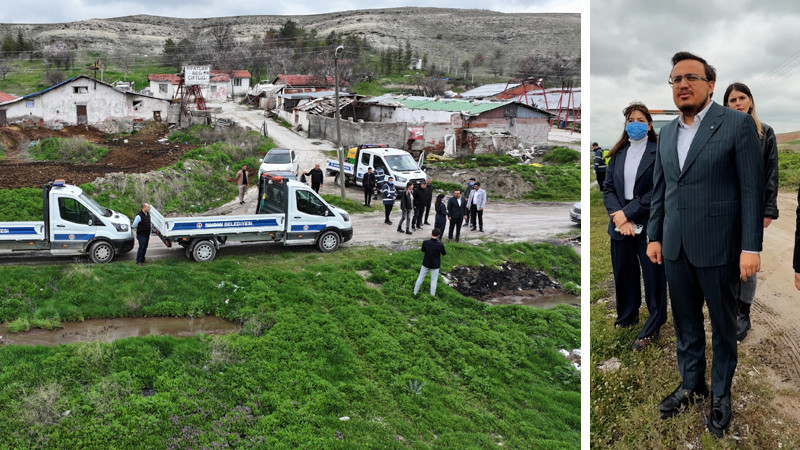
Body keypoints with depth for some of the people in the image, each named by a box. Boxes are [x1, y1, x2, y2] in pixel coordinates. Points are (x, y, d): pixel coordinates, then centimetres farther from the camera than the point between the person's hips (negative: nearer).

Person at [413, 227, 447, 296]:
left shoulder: (425, 242, -20)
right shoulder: (440, 245, -26)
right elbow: (444, 253, -6)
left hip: (426, 264, 2)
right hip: (435, 266, -2)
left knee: (420, 277, 20)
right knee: (433, 281, 15)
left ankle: (415, 292, 33)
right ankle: (432, 295, 25)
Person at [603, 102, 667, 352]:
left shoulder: (659, 153, -4)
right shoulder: (617, 154, 10)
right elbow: (608, 188, 4)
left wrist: (628, 213, -16)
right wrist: (618, 216, -12)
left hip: (649, 224, -4)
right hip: (621, 224, 4)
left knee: (653, 275, 4)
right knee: (623, 274, 13)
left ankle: (652, 328, 17)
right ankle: (626, 318, 32)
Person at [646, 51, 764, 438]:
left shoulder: (737, 124, -8)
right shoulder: (667, 132, 10)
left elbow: (753, 189, -11)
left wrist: (751, 247, -14)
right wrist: (654, 236, 10)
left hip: (717, 246, -5)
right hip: (675, 247, 5)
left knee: (722, 325, 11)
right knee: (686, 323, 15)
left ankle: (721, 394, 28)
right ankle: (691, 385, 32)